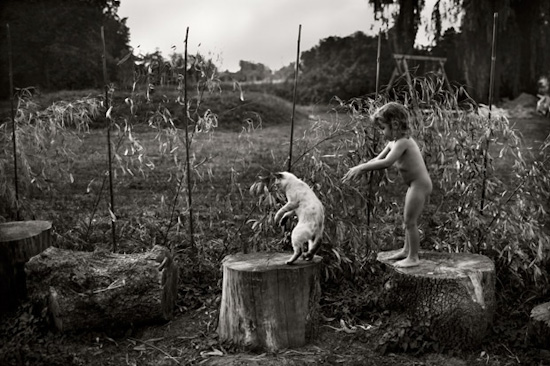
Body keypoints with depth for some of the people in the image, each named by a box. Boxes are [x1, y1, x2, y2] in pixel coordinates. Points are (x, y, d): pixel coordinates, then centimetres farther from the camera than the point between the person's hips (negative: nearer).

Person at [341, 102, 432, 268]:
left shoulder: (402, 142, -22)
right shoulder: (393, 143, 9)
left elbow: (386, 162, -34)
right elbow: (378, 159, 12)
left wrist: (361, 167, -31)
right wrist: (360, 169, -3)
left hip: (419, 185, -10)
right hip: (415, 185, 10)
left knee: (410, 221, -1)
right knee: (408, 219, 21)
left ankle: (413, 257, 12)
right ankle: (407, 249, 37)